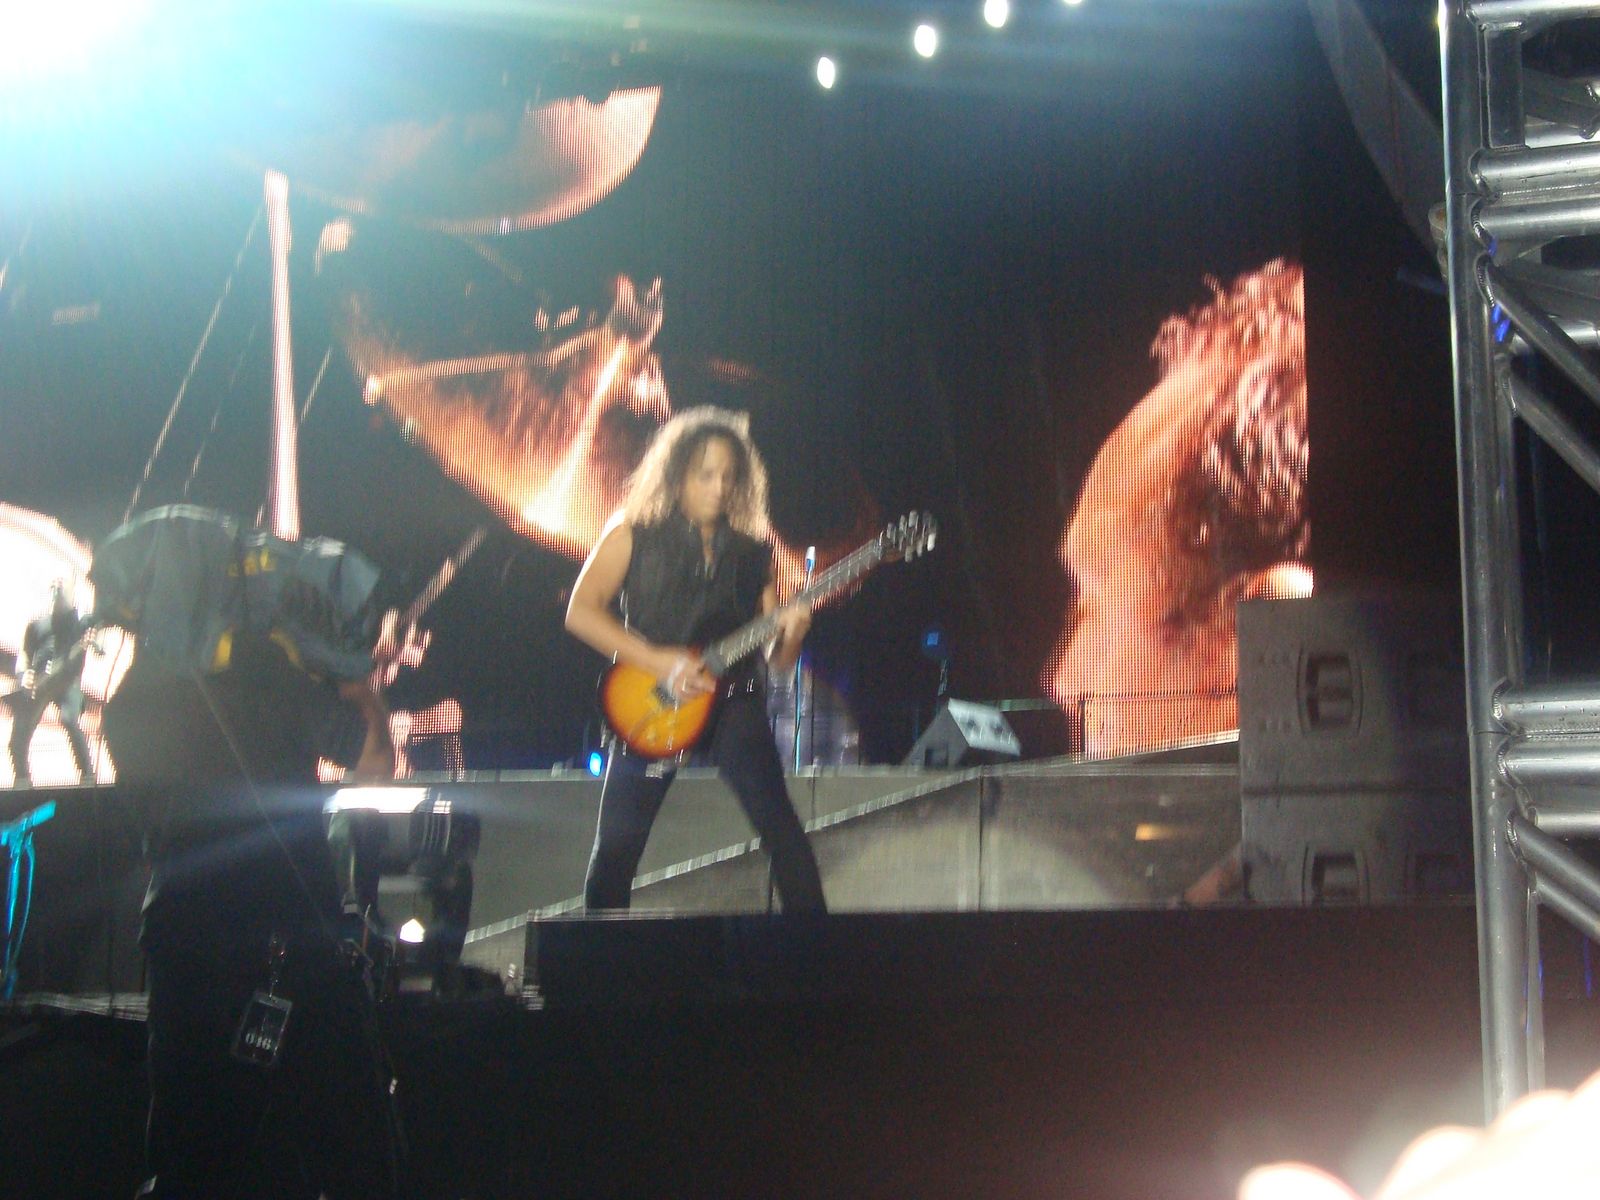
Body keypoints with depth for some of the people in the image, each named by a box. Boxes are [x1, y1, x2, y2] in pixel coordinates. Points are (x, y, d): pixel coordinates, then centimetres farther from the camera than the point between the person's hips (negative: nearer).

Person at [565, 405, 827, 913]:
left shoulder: (751, 551, 10)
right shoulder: (633, 534, 3)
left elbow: (776, 661, 12)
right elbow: (580, 611, -4)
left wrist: (790, 634, -13)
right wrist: (658, 661, -13)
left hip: (733, 698, 2)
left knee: (779, 825, -13)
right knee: (616, 844, -3)